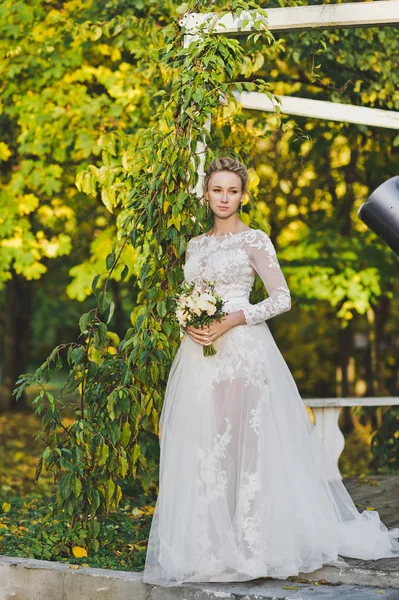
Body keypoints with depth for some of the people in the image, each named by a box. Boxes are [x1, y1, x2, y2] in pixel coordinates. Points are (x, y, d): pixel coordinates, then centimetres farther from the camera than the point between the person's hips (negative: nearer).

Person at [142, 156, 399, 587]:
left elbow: (281, 298, -5)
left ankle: (248, 544, -1)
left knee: (242, 441, -8)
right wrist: (188, 322, -1)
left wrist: (232, 321, -16)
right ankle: (211, 546, 8)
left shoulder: (254, 240, 1)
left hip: (241, 349, -5)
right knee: (199, 446, 2)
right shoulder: (195, 244, 18)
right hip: (198, 353, 6)